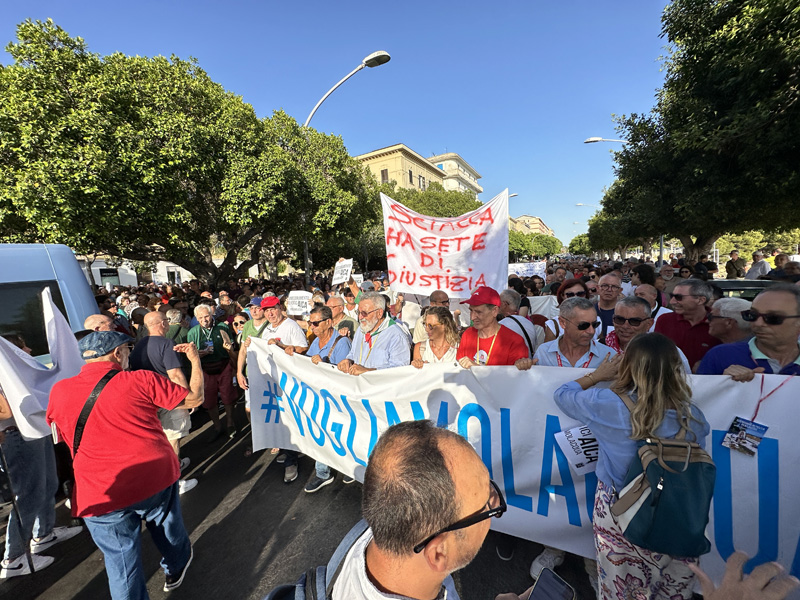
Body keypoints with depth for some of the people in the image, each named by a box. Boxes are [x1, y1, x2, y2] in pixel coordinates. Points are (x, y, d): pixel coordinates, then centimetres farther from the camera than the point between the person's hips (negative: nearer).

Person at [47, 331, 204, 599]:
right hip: (155, 478, -1)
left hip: (100, 494, 1)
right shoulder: (140, 379, -13)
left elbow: (60, 435, 19)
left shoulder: (59, 391, -2)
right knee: (168, 529, 26)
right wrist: (195, 360, 5)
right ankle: (176, 567, 52)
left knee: (121, 560, 17)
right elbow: (195, 398, -6)